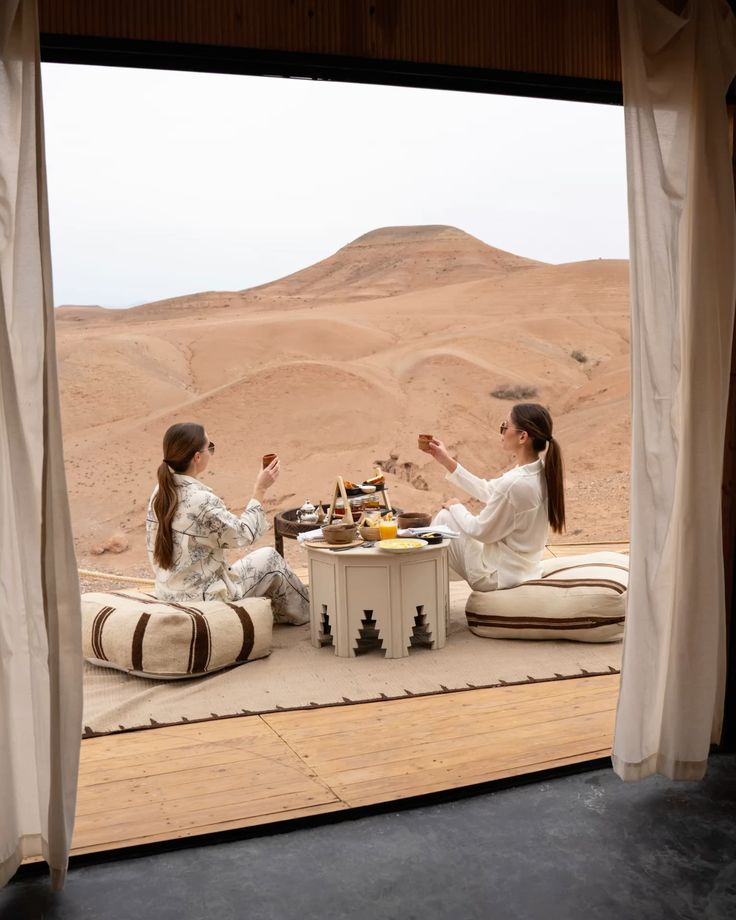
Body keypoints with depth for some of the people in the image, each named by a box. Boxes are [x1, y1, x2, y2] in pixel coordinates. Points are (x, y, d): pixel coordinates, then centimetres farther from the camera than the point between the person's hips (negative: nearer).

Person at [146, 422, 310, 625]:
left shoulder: (161, 492, -3)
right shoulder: (201, 501, -27)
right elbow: (244, 534, -13)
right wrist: (260, 490, -7)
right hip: (201, 599, -8)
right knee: (269, 558, 11)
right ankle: (304, 612, 30)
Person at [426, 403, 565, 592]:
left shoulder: (514, 483, -32)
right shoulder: (539, 471, -4)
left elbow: (481, 531, -19)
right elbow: (488, 491, 9)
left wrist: (456, 507, 0)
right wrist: (447, 462, 9)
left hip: (499, 576, -9)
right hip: (522, 569, 9)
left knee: (445, 517, 5)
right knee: (453, 512, 21)